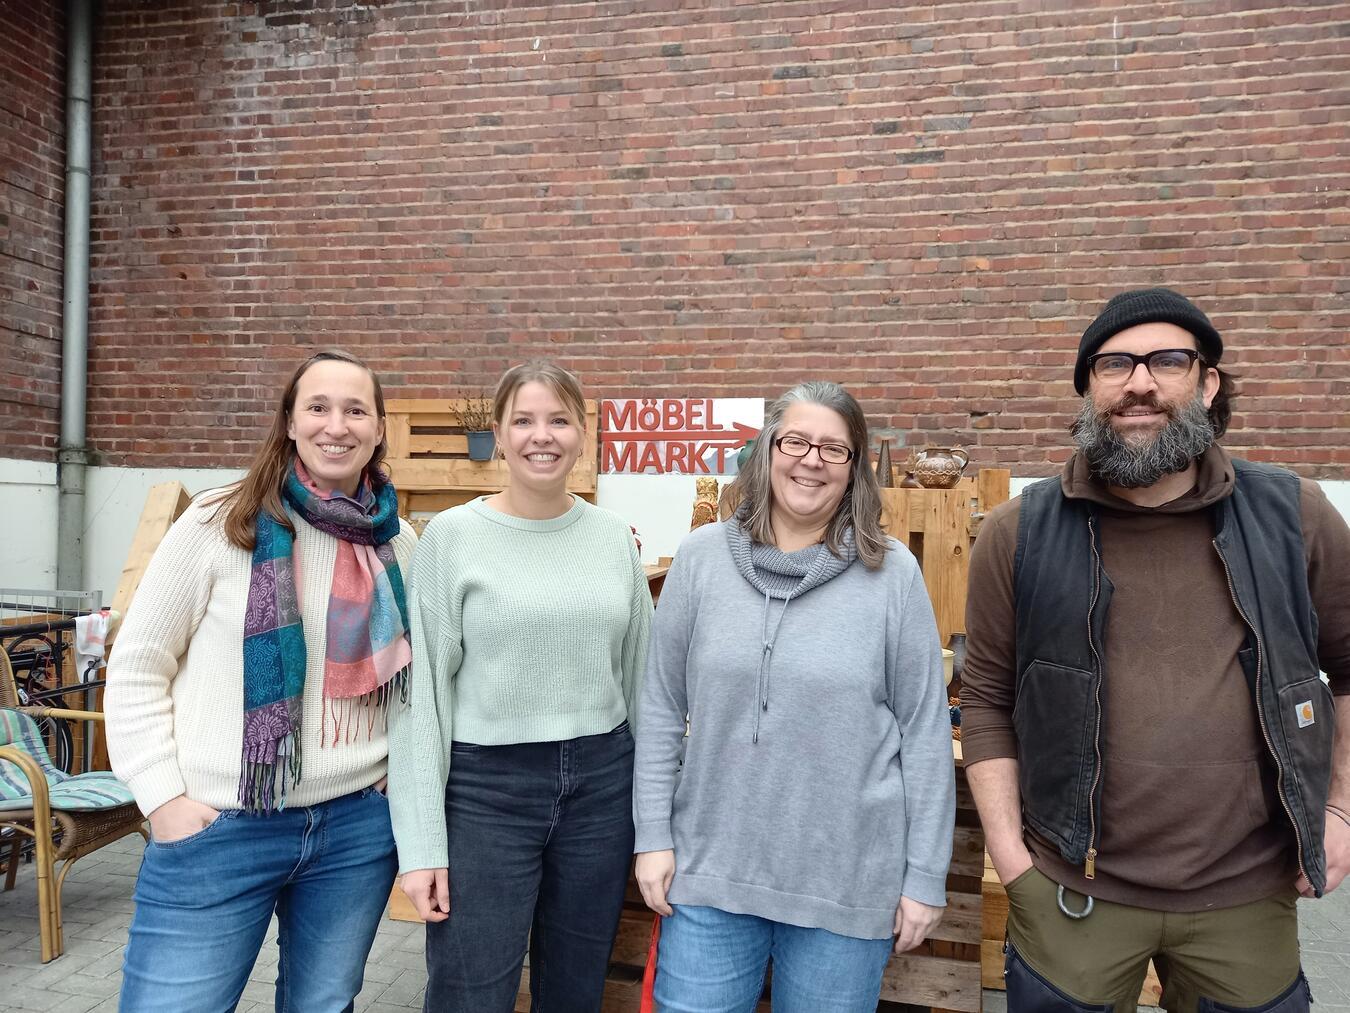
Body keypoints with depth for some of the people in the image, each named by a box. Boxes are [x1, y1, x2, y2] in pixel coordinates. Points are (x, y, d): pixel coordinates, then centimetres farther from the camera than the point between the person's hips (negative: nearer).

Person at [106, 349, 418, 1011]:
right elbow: (137, 669, -3)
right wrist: (164, 797, -9)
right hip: (219, 829, -3)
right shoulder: (219, 524, -7)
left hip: (359, 826, 4)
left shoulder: (399, 542, 4)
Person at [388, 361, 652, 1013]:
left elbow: (639, 673, 10)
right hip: (485, 787, -3)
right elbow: (421, 689, -7)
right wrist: (422, 843, -9)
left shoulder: (613, 537, 4)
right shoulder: (451, 535, -6)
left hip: (600, 782, 3)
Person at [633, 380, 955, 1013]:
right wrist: (653, 836, 1)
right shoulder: (701, 558, -2)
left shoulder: (892, 574, -6)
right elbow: (661, 710, 3)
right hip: (709, 866, 2)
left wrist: (926, 876, -2)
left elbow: (925, 731, -3)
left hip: (846, 879, -1)